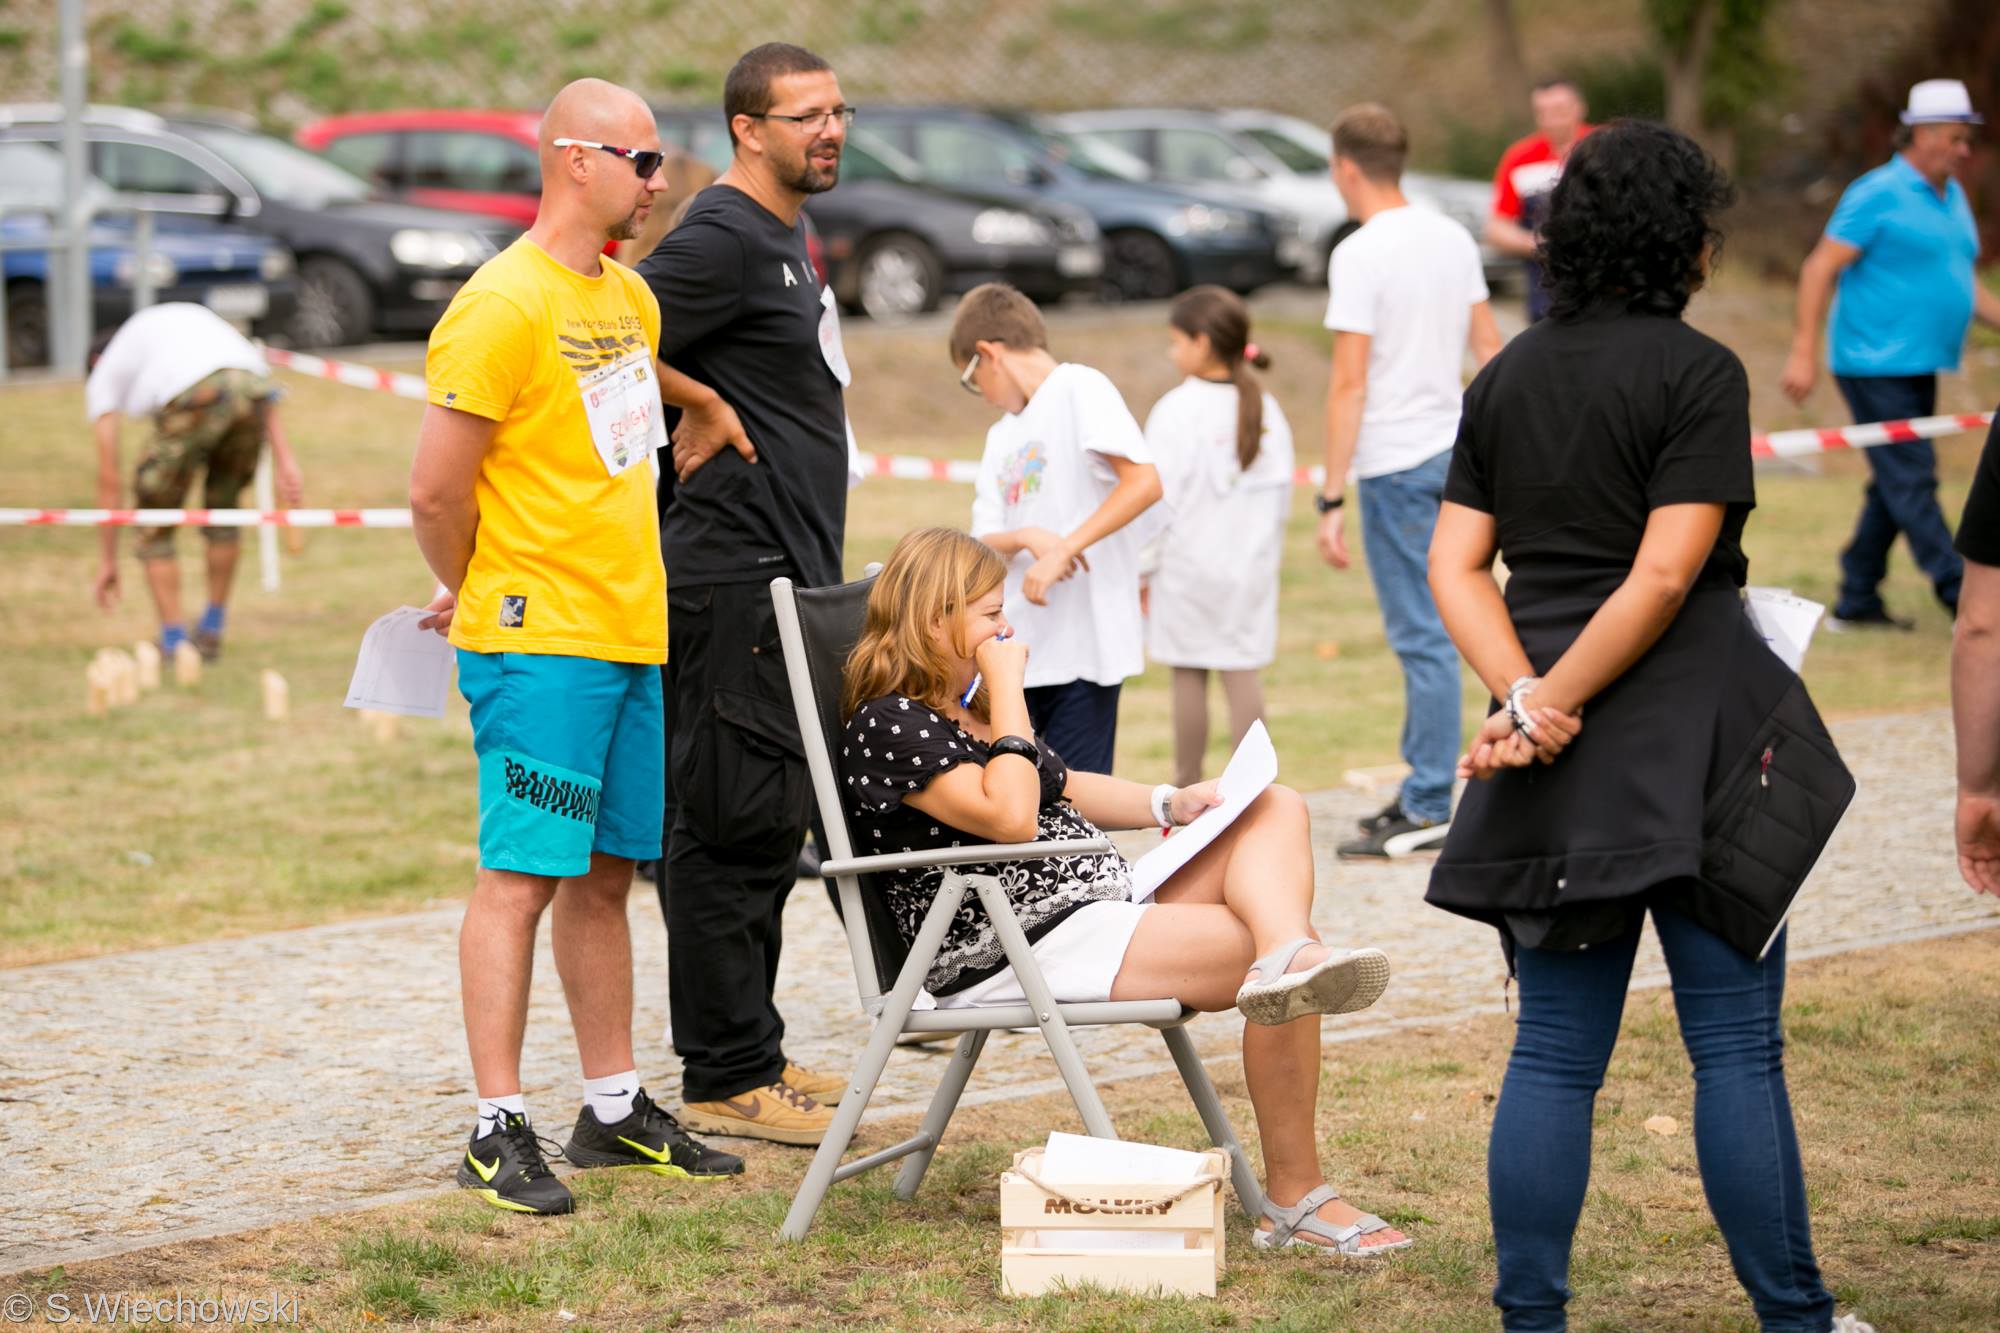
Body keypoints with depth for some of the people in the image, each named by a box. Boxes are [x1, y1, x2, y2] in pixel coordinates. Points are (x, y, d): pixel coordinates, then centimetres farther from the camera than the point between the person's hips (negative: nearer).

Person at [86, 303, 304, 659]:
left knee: (154, 525, 16)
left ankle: (174, 643, 13)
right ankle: (212, 630, 33)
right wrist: (283, 459, 18)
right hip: (253, 387, 4)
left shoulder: (102, 378, 30)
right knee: (223, 507, 27)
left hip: (193, 402, -4)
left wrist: (108, 562, 33)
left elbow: (109, 479, 27)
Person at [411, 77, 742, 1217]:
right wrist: (482, 597, 2)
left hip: (631, 635, 8)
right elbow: (436, 493, -14)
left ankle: (616, 1107, 20)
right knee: (524, 874, -8)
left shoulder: (630, 297, 14)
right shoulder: (504, 305, -14)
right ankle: (500, 1131, -5)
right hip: (538, 645, -8)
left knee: (605, 873, 13)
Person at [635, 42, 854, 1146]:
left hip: (785, 575, 10)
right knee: (731, 826, -6)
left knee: (769, 825, 15)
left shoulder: (783, 238, 18)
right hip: (734, 577, -10)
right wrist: (706, 408, -14)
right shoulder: (722, 239, -14)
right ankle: (724, 1079, -2)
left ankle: (753, 1051, 23)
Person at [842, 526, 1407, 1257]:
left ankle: (1291, 953, -38)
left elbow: (1064, 789, 31)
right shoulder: (887, 725, -12)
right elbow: (1010, 818, -23)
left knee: (1277, 809, -5)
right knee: (1253, 951, -22)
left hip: (1102, 907, 11)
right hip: (1015, 953, -11)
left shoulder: (969, 705, 19)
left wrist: (1169, 803, 14)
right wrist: (1007, 689, -15)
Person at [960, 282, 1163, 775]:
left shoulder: (1081, 390, -4)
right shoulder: (1002, 437, 19)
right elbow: (985, 543, 11)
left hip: (1085, 641, -7)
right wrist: (1027, 538, -12)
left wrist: (1062, 550, -20)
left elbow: (1144, 482, -17)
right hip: (1020, 644, 7)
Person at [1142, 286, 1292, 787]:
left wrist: (1144, 569, -5)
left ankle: (1188, 794, 11)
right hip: (1250, 564, 5)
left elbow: (1158, 496, -12)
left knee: (1189, 676, 3)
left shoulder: (1177, 409, -12)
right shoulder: (1265, 409, 5)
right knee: (1242, 672, 6)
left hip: (1187, 562, -4)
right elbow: (1282, 495, 10)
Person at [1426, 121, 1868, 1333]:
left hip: (1560, 768, 5)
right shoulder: (1698, 371, -7)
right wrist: (1552, 702, -11)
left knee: (1556, 1048, 8)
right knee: (1736, 1042, 0)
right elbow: (1667, 573, -15)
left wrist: (1529, 696, -6)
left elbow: (1455, 566, 5)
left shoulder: (1507, 378, 11)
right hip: (1689, 737, -5)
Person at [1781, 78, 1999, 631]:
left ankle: (1856, 602, 18)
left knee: (1896, 485, 11)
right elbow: (1820, 268, -12)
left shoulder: (1952, 196, 15)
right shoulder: (1878, 194, -11)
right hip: (1876, 366, -9)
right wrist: (1804, 353, -17)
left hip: (1919, 367, 9)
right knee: (1912, 481, -8)